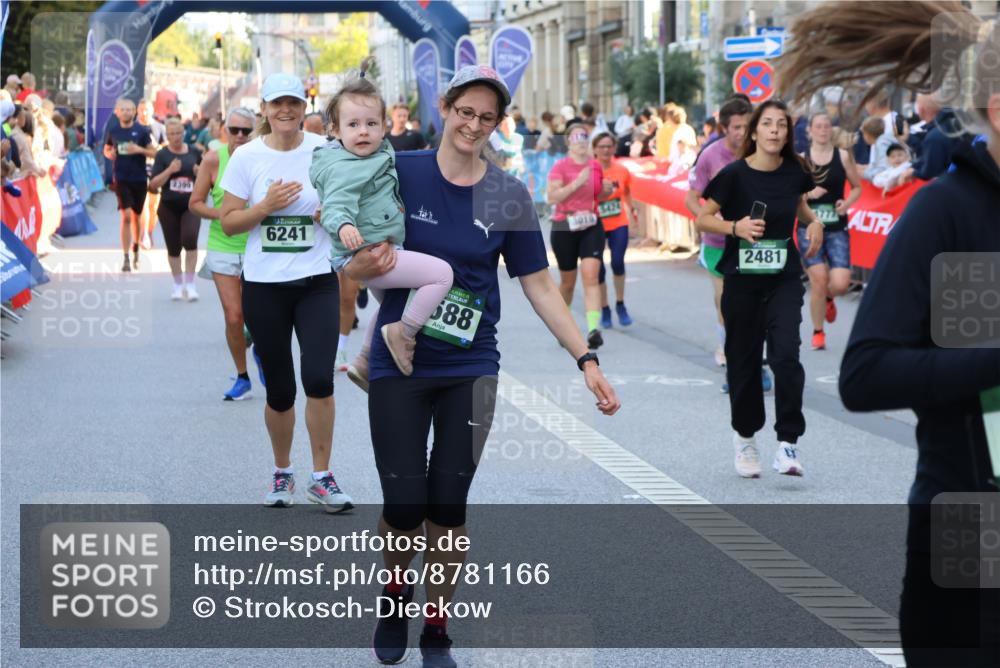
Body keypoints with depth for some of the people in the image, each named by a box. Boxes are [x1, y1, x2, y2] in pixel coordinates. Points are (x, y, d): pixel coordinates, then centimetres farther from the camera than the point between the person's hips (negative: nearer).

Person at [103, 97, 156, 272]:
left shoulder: (141, 130, -2)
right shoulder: (113, 130, 4)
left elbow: (154, 153, -1)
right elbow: (106, 149, 18)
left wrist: (140, 150, -19)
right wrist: (109, 154, -5)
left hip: (139, 179, 0)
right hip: (121, 178, 0)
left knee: (136, 217, 13)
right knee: (126, 217, -11)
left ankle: (135, 250, 34)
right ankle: (126, 258, -11)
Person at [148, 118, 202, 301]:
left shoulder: (194, 153, 4)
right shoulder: (162, 155, -2)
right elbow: (153, 185, -7)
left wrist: (200, 173, -7)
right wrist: (169, 170, -19)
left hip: (191, 206, 0)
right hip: (169, 207, 0)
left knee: (190, 238, -23)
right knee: (173, 248, 9)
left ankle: (190, 283, -12)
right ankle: (178, 285, 27)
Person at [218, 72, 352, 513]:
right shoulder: (246, 157, 0)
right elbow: (228, 222, 1)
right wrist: (266, 206, -15)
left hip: (317, 281, -1)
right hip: (264, 284, 1)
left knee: (319, 377, -15)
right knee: (280, 390, 6)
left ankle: (322, 478, 0)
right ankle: (282, 473, 29)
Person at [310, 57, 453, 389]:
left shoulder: (376, 154, 6)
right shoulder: (344, 169, -23)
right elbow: (336, 206, -36)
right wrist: (343, 226, -54)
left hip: (379, 251, 11)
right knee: (442, 274, -20)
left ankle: (363, 362, 43)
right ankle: (403, 333, -9)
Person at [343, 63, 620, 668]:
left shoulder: (509, 197, -1)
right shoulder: (401, 173, -6)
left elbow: (539, 285, 1)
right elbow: (355, 266, -1)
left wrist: (586, 358, -6)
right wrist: (369, 265, -25)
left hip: (471, 369, 1)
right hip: (399, 364, -1)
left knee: (449, 503, 4)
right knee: (404, 503, -2)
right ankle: (396, 591, 29)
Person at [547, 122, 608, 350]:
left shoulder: (595, 166, 8)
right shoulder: (560, 167, -6)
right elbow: (552, 196, -18)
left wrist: (607, 190, 2)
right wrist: (577, 183, -24)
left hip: (591, 227, 2)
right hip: (565, 228, -2)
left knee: (591, 276, -14)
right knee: (568, 281, 11)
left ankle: (593, 329, -22)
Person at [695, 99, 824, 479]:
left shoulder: (794, 173, 0)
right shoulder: (734, 174, -10)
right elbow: (703, 219, -4)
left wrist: (814, 222, 1)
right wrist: (735, 226, -21)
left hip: (784, 279, 1)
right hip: (742, 280, -1)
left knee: (786, 355, -15)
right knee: (744, 361, 8)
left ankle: (788, 443, -10)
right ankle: (744, 437, 29)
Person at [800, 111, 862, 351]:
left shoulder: (843, 156, 2)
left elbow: (857, 187, 10)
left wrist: (847, 203, -9)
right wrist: (809, 194, -15)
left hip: (837, 228, 1)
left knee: (840, 284, -10)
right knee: (818, 279, -7)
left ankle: (829, 299, 29)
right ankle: (818, 332, 12)